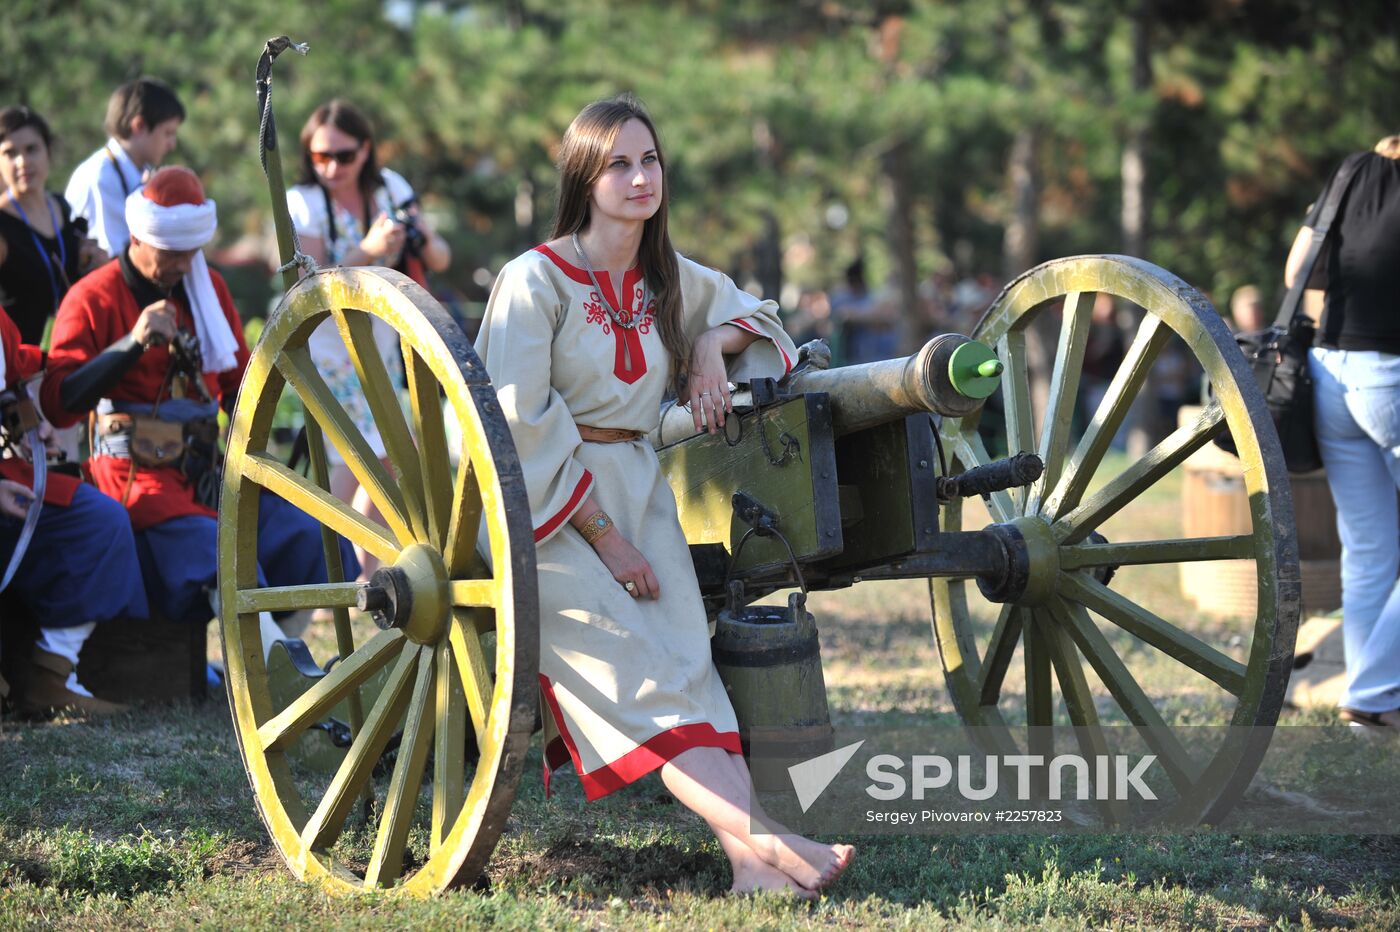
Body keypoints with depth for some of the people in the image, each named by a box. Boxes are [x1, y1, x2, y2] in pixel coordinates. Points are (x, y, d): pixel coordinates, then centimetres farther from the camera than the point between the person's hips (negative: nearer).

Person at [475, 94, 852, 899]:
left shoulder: (669, 280, 13)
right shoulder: (535, 281, -6)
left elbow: (746, 308, 34)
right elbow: (524, 427, -12)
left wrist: (713, 346, 9)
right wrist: (604, 536, -15)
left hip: (639, 494, 8)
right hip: (552, 513, -8)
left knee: (685, 656, -21)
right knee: (636, 667, -30)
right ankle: (764, 839, -47)